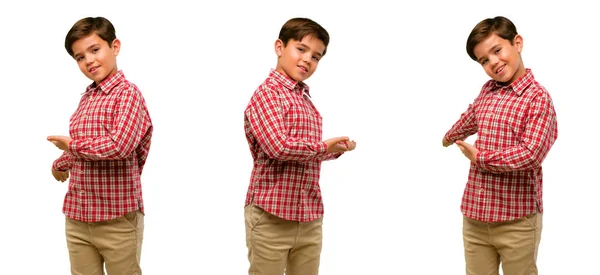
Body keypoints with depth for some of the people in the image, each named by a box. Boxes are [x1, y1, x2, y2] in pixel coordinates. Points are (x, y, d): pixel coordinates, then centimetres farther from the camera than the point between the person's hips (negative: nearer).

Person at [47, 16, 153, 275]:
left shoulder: (128, 92, -12)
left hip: (118, 220, -7)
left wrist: (71, 144, -13)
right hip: (77, 217, 7)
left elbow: (119, 146, -26)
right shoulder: (86, 97, 10)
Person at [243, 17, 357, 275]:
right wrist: (323, 147, -10)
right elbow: (279, 147, -24)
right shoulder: (267, 93, -10)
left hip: (310, 218, 8)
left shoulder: (306, 100, 15)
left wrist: (337, 149, 8)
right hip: (272, 217, -8)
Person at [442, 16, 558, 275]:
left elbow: (530, 154, -23)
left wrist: (480, 158, -10)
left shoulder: (538, 97, -11)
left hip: (517, 220, -5)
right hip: (475, 215, 6)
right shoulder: (487, 90, 8)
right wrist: (449, 137, 48)